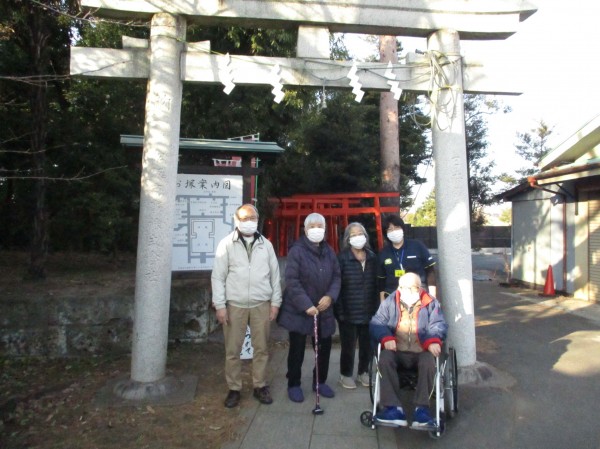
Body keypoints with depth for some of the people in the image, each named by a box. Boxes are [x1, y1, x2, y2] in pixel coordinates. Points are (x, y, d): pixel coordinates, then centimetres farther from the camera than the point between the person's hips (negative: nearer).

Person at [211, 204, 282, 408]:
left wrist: (275, 302, 4)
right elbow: (218, 277, -2)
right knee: (232, 350, 6)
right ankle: (234, 389, 22)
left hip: (261, 305, 2)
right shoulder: (226, 244, -1)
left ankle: (260, 386, 25)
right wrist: (220, 305, -7)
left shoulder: (266, 244, 6)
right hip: (235, 306, -2)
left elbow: (275, 275, 8)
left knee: (261, 348, 10)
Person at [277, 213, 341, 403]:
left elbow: (336, 276, 8)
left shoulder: (329, 251, 8)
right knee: (297, 349, 6)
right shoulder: (297, 251, -11)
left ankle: (320, 382, 33)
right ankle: (294, 384, 24)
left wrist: (330, 296, -11)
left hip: (323, 309, 5)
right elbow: (292, 281, -17)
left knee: (324, 347, 13)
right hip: (299, 310, -5)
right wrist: (306, 305, -22)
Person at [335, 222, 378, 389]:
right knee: (348, 345, 6)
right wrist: (339, 310, -13)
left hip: (368, 310, 4)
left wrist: (376, 306, 7)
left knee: (367, 344, 11)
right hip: (348, 311, -4)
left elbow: (376, 283, 11)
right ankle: (345, 374, 26)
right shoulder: (342, 257, -8)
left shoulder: (372, 257, 8)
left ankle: (363, 372, 33)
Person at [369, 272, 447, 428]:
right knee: (384, 359, -30)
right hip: (397, 351, 1)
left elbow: (439, 326, -4)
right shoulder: (389, 302, 9)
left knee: (428, 363, -33)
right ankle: (393, 408, -30)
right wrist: (386, 338, -22)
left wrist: (433, 341, -26)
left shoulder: (431, 303, 9)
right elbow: (376, 323, -1)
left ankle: (422, 408, -25)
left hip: (422, 352, 0)